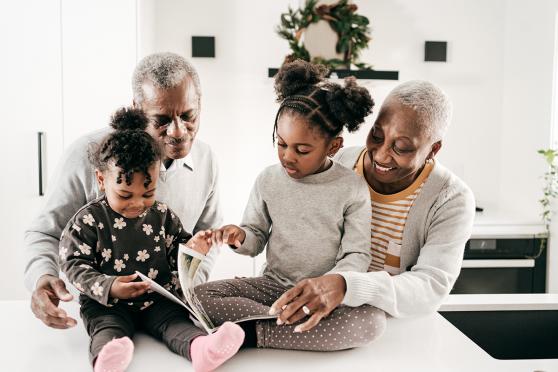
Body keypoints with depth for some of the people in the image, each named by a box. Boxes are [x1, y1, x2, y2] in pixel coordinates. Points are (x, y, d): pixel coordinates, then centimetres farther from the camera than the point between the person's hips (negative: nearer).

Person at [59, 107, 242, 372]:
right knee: (108, 327, -30)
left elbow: (174, 253, 16)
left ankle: (201, 349, -49)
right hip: (106, 303, -2)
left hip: (158, 299, 3)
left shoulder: (163, 216, 5)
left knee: (175, 320, -23)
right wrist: (108, 287, -23)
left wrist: (190, 249, -9)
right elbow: (74, 265, -7)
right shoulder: (88, 220, -6)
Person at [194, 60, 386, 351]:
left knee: (372, 321, -34)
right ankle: (301, 328, -22)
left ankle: (251, 333, -27)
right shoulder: (268, 180, 0)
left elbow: (357, 255, -7)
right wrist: (240, 237, -15)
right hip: (273, 284, 2)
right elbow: (257, 237, 9)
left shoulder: (353, 188, -8)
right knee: (199, 295, -18)